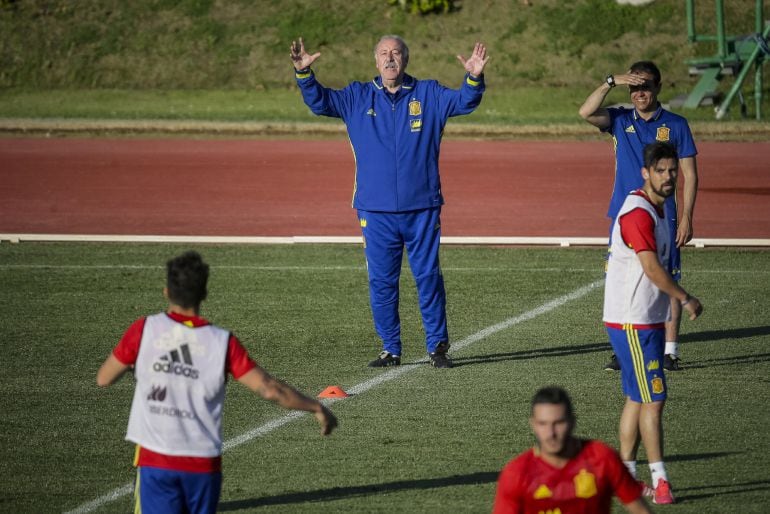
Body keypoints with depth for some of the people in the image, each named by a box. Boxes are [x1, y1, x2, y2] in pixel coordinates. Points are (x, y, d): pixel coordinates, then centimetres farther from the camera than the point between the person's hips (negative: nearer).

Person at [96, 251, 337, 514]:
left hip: (156, 461, -1)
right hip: (203, 463, 1)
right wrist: (317, 408, 7)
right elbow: (269, 389, -6)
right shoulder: (221, 342, -5)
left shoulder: (145, 330, -6)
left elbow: (103, 378, 3)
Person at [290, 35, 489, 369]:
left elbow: (464, 102, -2)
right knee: (381, 281, 3)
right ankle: (390, 349, 11)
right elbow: (319, 101, 6)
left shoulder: (428, 95, 6)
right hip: (376, 212, 1)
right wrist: (304, 73, -11)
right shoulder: (358, 98, 9)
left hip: (422, 208, -1)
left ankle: (437, 347, 9)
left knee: (428, 276, 1)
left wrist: (474, 78, -21)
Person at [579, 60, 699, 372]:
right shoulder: (620, 120, 7)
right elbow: (586, 112, -12)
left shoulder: (676, 125, 2)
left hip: (663, 218, -2)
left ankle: (670, 351, 3)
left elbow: (689, 175, 2)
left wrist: (686, 217, -5)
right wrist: (611, 82, -20)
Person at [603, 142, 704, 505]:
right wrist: (686, 300, -14)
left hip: (648, 320, 10)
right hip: (632, 323, -10)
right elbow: (652, 268, -22)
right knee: (652, 399, -8)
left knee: (637, 399, 12)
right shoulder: (637, 213, -19)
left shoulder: (656, 210, 13)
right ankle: (659, 481, -6)